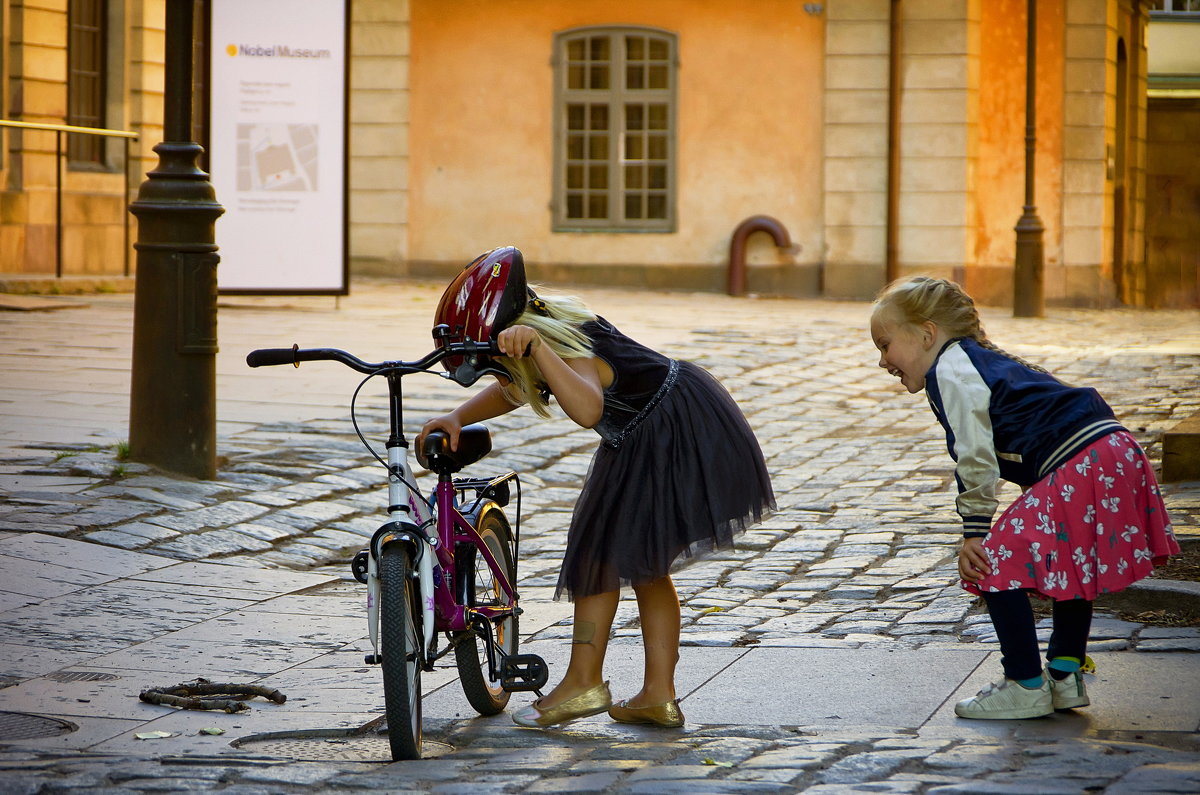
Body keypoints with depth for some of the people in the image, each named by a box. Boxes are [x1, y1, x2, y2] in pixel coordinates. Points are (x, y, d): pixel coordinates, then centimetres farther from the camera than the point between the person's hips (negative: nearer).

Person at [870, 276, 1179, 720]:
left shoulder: (949, 371, -1)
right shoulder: (984, 360, 29)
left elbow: (976, 458, -11)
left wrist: (974, 532, -7)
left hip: (1075, 466, -11)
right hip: (1115, 454, 11)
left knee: (994, 566, -3)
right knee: (1069, 571, 27)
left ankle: (1026, 687, 1)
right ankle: (1065, 675, 31)